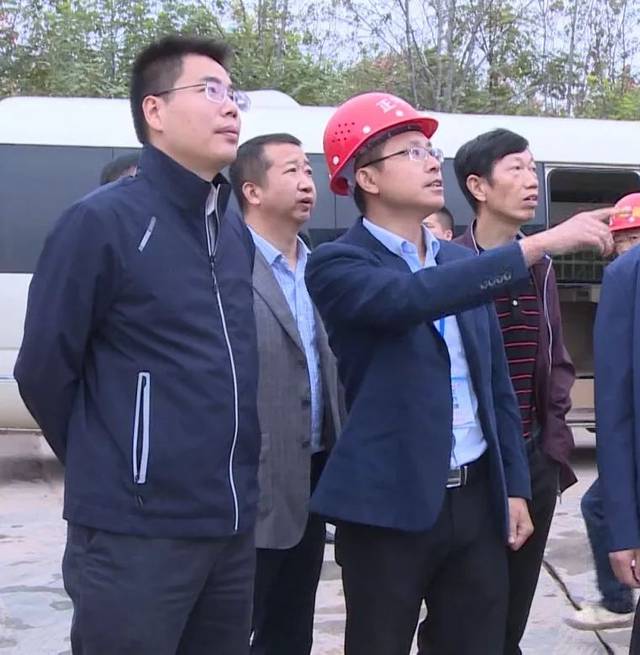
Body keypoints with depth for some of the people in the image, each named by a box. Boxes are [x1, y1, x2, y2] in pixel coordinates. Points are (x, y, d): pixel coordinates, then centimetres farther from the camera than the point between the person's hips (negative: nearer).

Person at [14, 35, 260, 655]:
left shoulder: (237, 235, 11)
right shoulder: (102, 220, -10)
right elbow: (43, 370, -7)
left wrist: (223, 473, 14)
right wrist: (107, 472, 3)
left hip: (233, 525, 7)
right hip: (137, 532, -6)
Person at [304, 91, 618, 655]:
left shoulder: (461, 263, 12)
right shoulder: (338, 264, -7)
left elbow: (497, 385, 16)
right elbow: (411, 298, -28)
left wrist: (515, 487, 12)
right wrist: (539, 244, -30)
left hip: (478, 500, 6)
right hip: (391, 506, -5)